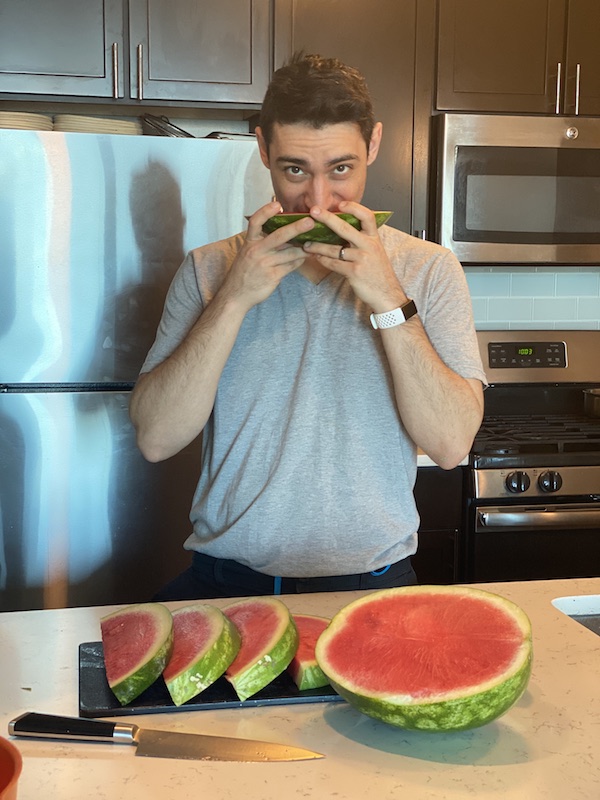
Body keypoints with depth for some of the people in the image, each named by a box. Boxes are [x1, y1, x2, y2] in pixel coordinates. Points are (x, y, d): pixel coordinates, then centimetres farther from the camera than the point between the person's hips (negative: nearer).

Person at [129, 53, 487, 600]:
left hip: (371, 579, 0)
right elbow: (156, 439, -5)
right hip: (226, 579, 1)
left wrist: (388, 299, -16)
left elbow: (451, 445, -8)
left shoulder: (428, 270, 1)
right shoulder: (209, 270, 4)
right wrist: (234, 297, -13)